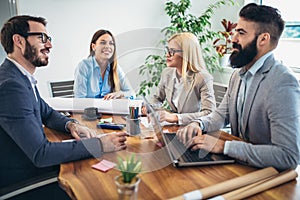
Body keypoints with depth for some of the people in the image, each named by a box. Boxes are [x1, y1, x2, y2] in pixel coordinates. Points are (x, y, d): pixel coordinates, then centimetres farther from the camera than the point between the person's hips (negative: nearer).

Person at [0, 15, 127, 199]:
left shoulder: (22, 77, 5)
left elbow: (47, 113, 17)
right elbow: (40, 153, -29)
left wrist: (70, 124, -4)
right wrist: (100, 144, -26)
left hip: (36, 163, 8)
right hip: (22, 183, -8)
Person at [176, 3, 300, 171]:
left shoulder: (283, 84, -23)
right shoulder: (238, 74, 5)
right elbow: (222, 114, 13)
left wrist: (223, 146, -27)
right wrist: (199, 124, -9)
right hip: (237, 164, 7)